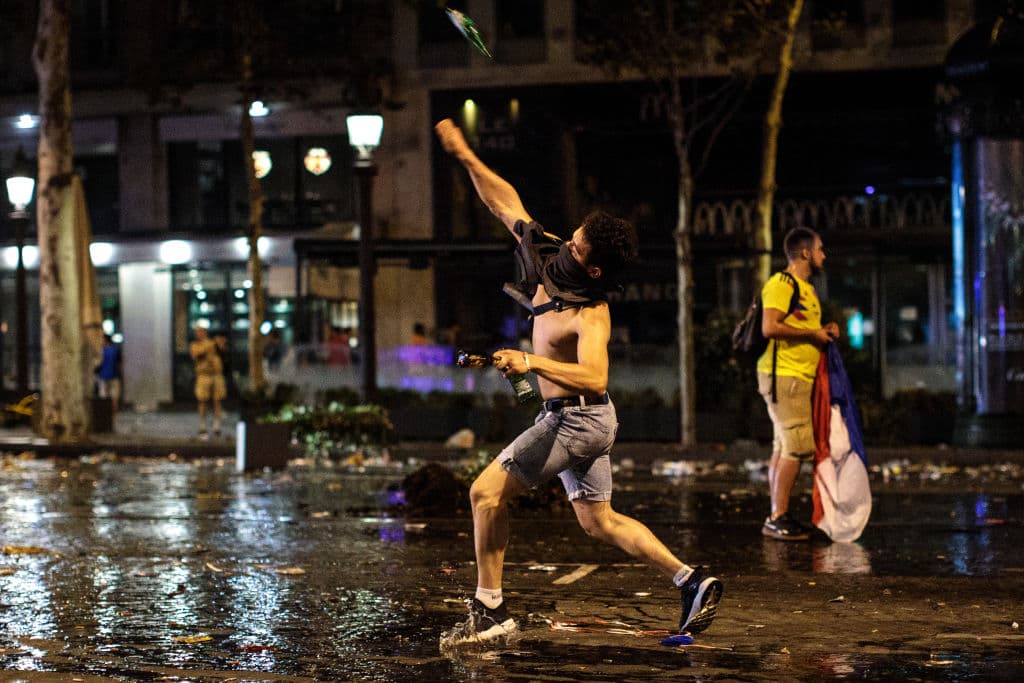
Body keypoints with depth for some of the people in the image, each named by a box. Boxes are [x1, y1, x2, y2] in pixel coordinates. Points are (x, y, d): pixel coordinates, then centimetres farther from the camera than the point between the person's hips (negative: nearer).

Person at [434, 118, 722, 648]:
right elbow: (506, 204, 8)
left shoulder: (591, 315, -23)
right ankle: (693, 582, 13)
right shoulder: (547, 258, -1)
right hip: (571, 419, 9)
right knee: (598, 520, 13)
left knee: (486, 491, -9)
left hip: (577, 419, -9)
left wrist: (531, 363, -45)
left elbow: (595, 379, -38)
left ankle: (489, 611, -2)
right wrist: (464, 155, 6)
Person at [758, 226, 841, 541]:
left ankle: (777, 518, 14)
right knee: (797, 446, -13)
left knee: (784, 448, 10)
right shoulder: (781, 284, -12)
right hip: (784, 376, -10)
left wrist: (826, 331, 12)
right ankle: (778, 518, -10)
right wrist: (812, 333, -16)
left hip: (801, 377, 10)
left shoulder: (807, 289, 20)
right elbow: (770, 327, -23)